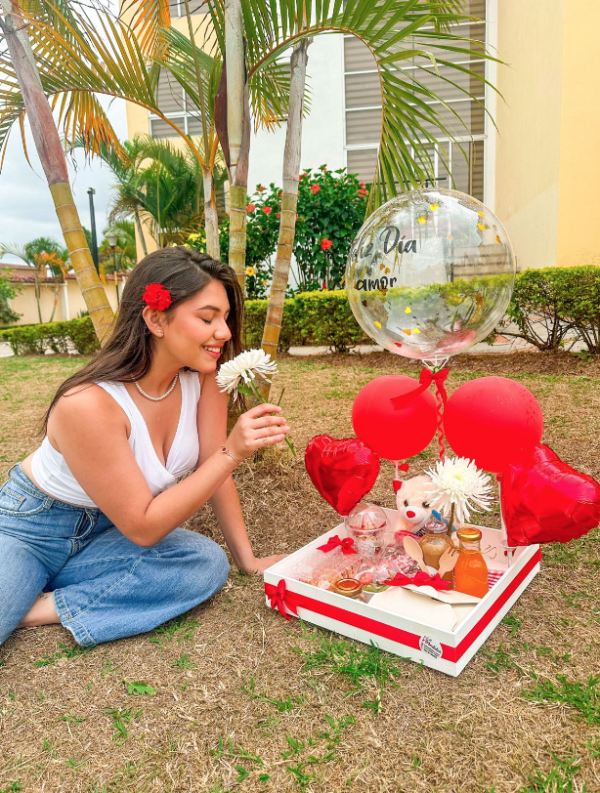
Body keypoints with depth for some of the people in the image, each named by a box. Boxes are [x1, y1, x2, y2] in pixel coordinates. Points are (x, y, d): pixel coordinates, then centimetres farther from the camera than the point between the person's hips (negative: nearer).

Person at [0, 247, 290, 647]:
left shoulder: (202, 375, -15)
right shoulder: (88, 404, -32)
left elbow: (214, 469, -5)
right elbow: (143, 528, -25)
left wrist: (248, 558, -2)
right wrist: (233, 452, -33)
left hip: (104, 532, 7)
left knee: (208, 563, -22)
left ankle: (40, 608, -11)